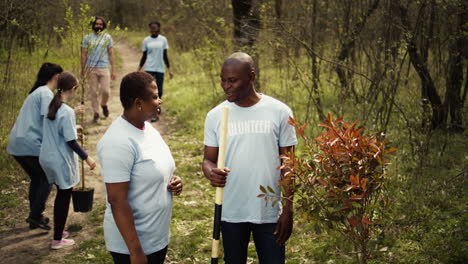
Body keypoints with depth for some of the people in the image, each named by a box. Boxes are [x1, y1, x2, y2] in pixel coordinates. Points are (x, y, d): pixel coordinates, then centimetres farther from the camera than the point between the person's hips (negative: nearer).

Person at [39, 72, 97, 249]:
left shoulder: (51, 107, 3)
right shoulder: (67, 112, -22)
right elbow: (70, 141, -20)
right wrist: (87, 158, -11)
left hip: (47, 157, 8)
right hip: (61, 160, -8)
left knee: (61, 194, 22)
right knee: (64, 197, 6)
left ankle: (58, 231, 34)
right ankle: (57, 240, 14)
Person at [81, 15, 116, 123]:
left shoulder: (107, 37, 7)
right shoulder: (87, 37, 6)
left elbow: (111, 54, 8)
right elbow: (83, 54, 7)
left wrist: (113, 70, 4)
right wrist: (83, 69, 2)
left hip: (104, 68, 0)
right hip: (91, 68, 0)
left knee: (106, 91, -8)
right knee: (93, 92, 3)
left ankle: (104, 104, 23)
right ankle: (96, 113, 14)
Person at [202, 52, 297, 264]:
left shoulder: (279, 112, -7)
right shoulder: (216, 115, -2)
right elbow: (208, 160, 2)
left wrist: (288, 210, -4)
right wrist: (211, 172, -22)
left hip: (270, 212, -1)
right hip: (231, 213, 2)